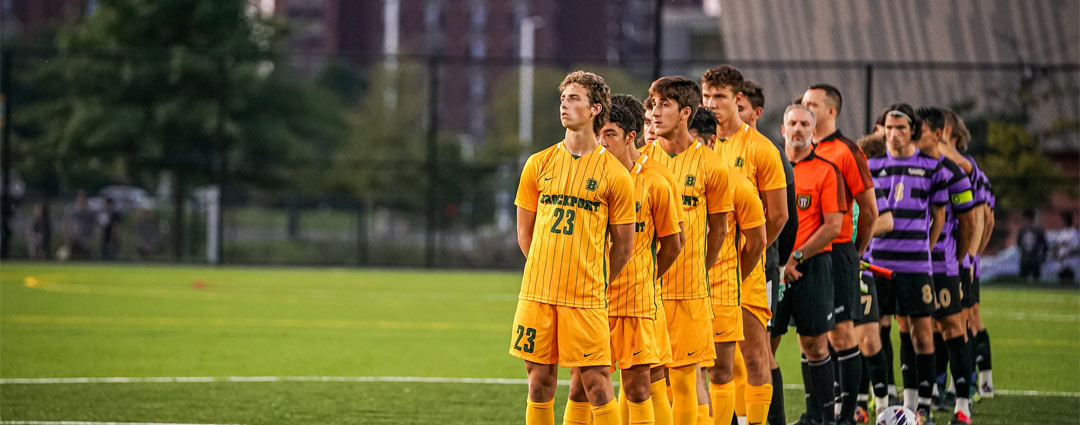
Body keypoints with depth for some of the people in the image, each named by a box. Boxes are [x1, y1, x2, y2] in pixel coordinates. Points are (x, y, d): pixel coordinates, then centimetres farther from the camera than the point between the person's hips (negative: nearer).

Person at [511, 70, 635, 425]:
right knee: (540, 382, 5)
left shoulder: (614, 174, -2)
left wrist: (594, 283, 7)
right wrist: (547, 273, 11)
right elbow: (525, 232, 14)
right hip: (537, 295, 3)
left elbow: (623, 244, 4)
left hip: (586, 299, -3)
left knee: (596, 383, -6)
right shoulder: (539, 164, 8)